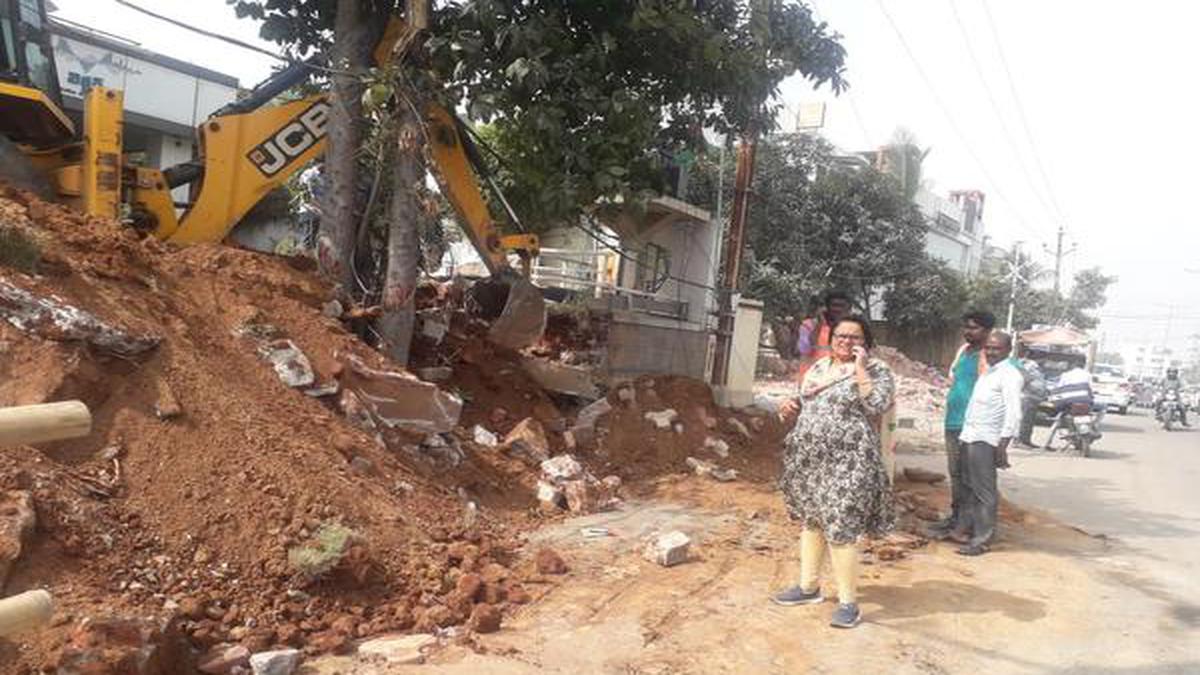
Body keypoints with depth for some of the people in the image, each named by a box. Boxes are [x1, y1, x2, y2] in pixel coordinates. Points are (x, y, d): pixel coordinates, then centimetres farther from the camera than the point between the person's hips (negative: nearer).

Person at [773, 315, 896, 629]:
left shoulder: (877, 370, -5)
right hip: (809, 457, 7)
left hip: (846, 462, -7)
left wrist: (859, 368, -19)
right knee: (810, 520, 15)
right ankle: (809, 586, 30)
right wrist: (793, 407, 2)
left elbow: (878, 405, -21)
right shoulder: (819, 366, 13)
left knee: (841, 529, -6)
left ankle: (848, 602, 7)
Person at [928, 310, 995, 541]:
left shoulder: (987, 356, -14)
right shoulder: (963, 350, 13)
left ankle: (967, 522, 6)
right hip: (953, 421, 9)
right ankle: (955, 516, 27)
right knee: (955, 472, 16)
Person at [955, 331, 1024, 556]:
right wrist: (965, 434, 16)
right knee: (969, 488, 16)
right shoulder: (988, 372, 17)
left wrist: (1003, 445, -21)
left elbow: (1013, 413, -17)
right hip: (969, 437, 9)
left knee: (984, 492, -3)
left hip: (985, 441, -9)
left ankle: (981, 539, 3)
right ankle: (969, 529, 27)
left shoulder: (1009, 375, -10)